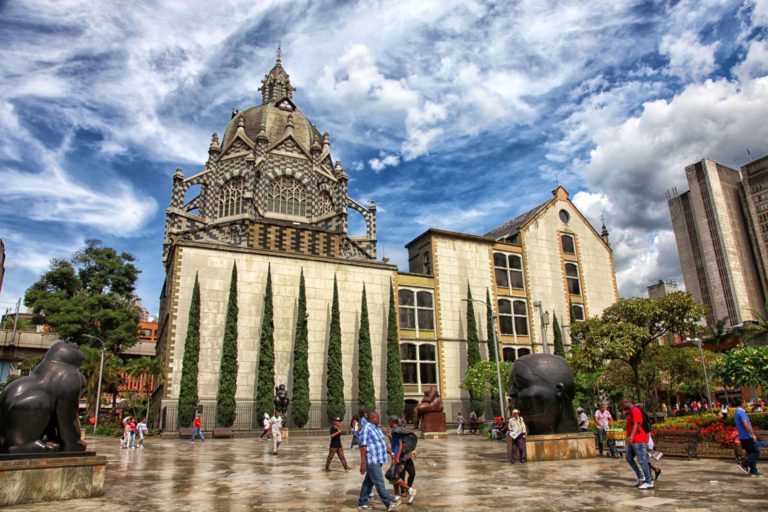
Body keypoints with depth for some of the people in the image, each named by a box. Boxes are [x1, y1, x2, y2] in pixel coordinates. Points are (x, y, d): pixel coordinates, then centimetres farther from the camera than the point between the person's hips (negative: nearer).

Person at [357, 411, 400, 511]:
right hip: (372, 461, -9)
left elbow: (383, 443, 20)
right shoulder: (366, 429, -15)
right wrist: (363, 463, -21)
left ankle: (362, 503, 22)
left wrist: (392, 453, 14)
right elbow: (363, 447, -18)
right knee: (379, 483, -4)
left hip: (377, 461, 9)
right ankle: (389, 503, -2)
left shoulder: (376, 428, 15)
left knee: (369, 482, 14)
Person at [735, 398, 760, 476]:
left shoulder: (736, 413, 16)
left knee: (751, 454, 12)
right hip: (747, 437, -9)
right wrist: (753, 434, -22)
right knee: (756, 452, -2)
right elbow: (745, 424, -26)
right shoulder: (741, 412, -16)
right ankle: (744, 464, -6)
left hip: (742, 437, 9)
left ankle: (753, 471, 13)